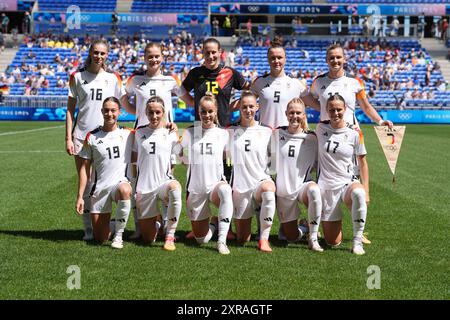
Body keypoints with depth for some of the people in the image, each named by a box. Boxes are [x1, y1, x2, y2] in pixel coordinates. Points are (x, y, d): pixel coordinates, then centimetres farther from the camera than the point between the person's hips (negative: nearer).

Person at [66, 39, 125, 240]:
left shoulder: (113, 78, 8)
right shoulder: (77, 77, 6)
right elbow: (70, 109, 6)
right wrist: (68, 138, -1)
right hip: (81, 135, 0)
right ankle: (88, 228, 7)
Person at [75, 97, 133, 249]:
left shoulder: (127, 134, 4)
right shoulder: (92, 137, 3)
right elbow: (85, 168, 5)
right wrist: (80, 196, 1)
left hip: (121, 182, -1)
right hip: (100, 188, 1)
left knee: (124, 190, -41)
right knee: (100, 238, 2)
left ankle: (118, 235, -24)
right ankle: (111, 224, 39)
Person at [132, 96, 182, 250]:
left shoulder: (171, 134, 4)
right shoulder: (139, 133, 9)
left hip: (164, 182, -2)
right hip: (144, 187, 2)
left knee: (174, 187, -42)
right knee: (147, 239, 1)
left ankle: (170, 236, -27)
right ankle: (155, 222, 40)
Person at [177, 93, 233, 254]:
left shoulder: (223, 134, 3)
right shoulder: (189, 133, 5)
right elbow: (180, 156, 9)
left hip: (216, 184, -1)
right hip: (196, 188, 1)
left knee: (225, 190, -41)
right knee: (201, 239, 2)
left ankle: (222, 240, -38)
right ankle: (213, 223, 37)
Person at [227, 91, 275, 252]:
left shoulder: (267, 132, 7)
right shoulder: (231, 131, 8)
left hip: (261, 181, -1)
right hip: (240, 186, 1)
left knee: (268, 189, -41)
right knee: (242, 239, 0)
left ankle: (264, 239, -30)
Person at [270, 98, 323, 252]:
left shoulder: (311, 138, -2)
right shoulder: (276, 134, 0)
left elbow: (316, 164, 8)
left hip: (303, 185, -2)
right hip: (282, 190, 2)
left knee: (314, 190, -41)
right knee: (292, 237, 2)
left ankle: (313, 239, -27)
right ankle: (301, 227, 42)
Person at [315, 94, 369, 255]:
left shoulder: (355, 133, -3)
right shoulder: (321, 128, 1)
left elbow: (362, 162, 4)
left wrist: (366, 190, -1)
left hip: (348, 183, -1)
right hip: (326, 186, 1)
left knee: (358, 193, -42)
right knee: (332, 242, -1)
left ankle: (357, 241, -29)